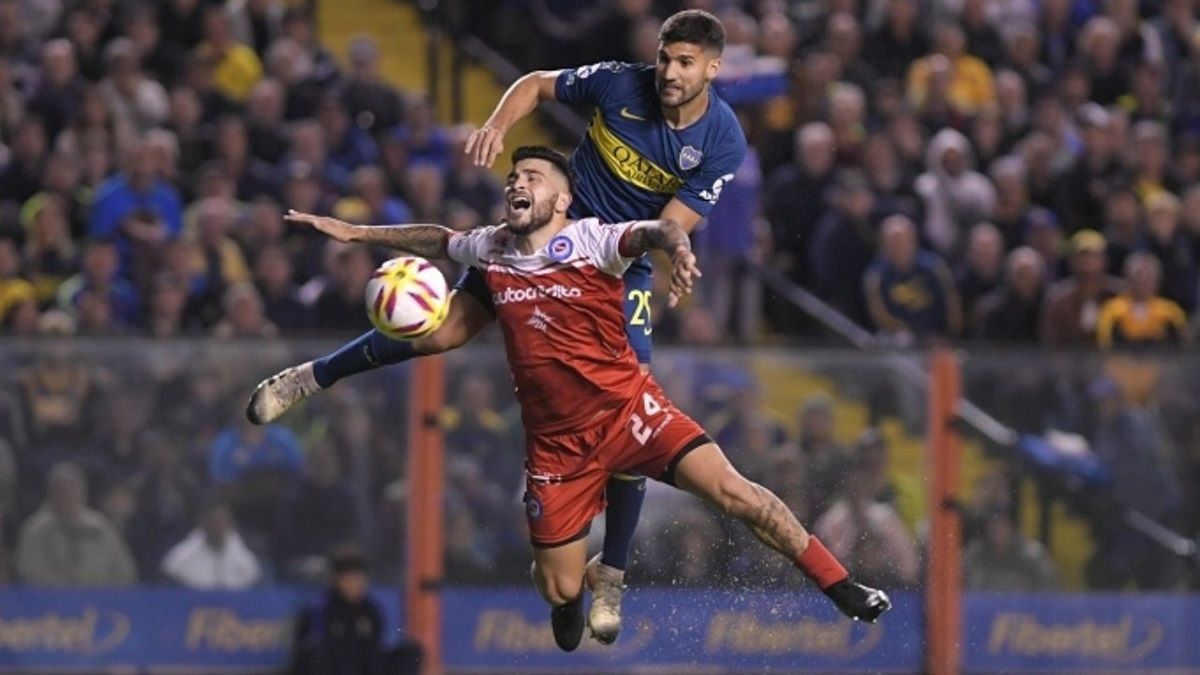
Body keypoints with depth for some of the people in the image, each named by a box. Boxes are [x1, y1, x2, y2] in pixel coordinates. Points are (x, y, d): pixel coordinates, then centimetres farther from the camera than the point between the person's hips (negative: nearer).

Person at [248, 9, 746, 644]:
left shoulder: (722, 140, -18)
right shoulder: (620, 83, -16)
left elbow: (668, 232, -18)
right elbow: (536, 85, 1)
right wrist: (497, 125, -17)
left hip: (623, 266, 0)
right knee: (446, 328, -12)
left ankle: (611, 575, 6)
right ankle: (310, 378, 9)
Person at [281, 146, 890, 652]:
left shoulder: (589, 240, -9)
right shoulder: (491, 249, 6)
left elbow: (653, 231, -28)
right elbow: (437, 240, 27)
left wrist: (679, 249, -51)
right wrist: (353, 232, 28)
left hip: (627, 410, -4)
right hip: (555, 443, 4)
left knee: (731, 491, -22)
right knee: (559, 593, 3)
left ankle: (840, 588, -14)